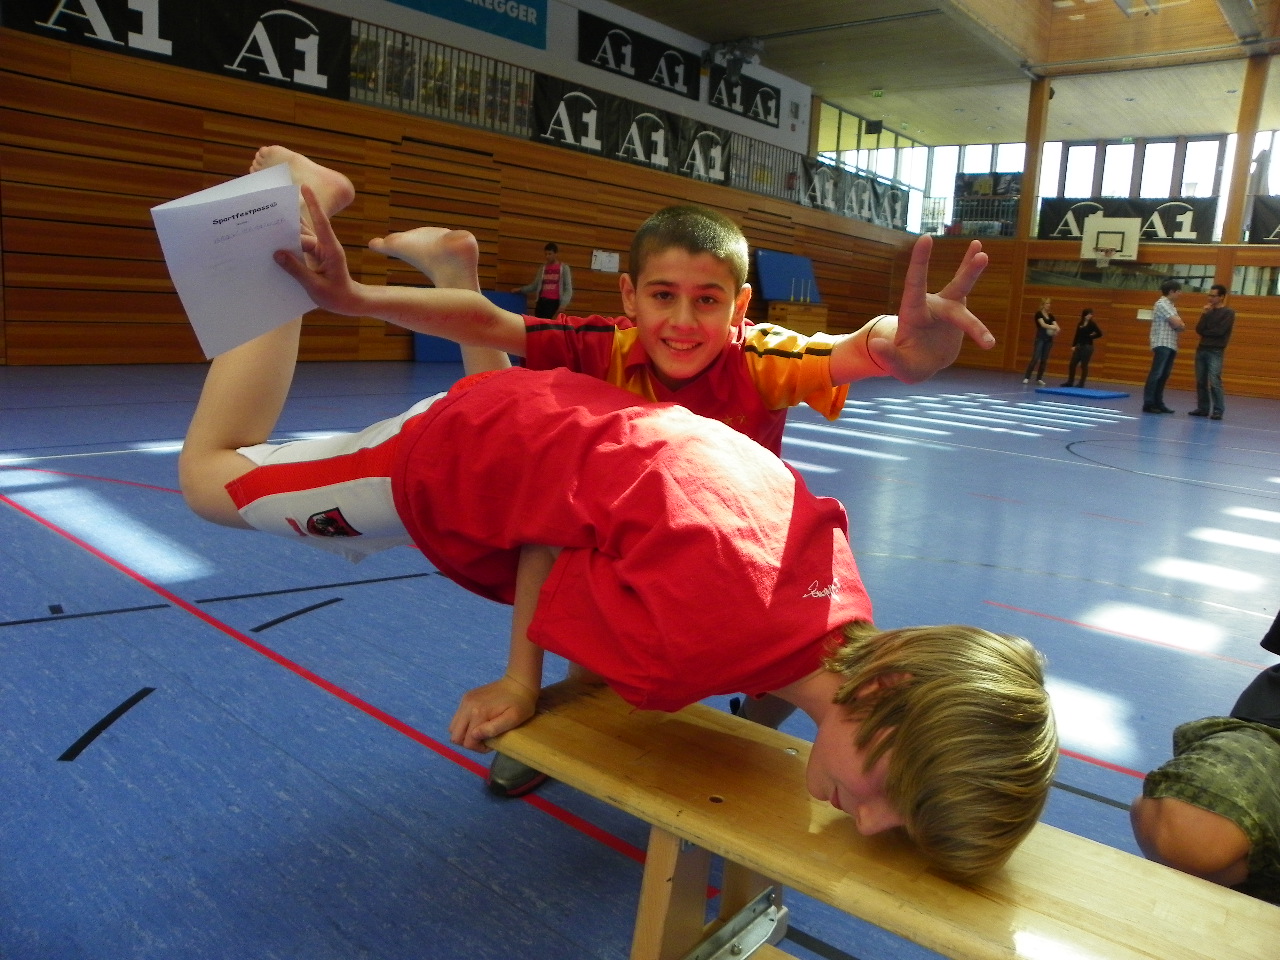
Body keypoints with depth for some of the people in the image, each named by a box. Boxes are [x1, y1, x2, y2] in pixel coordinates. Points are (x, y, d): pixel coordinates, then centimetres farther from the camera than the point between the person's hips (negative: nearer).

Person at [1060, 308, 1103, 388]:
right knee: (1073, 364, 3)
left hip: (1087, 346, -5)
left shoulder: (1092, 324, -7)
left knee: (1084, 365, -1)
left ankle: (1081, 383, 7)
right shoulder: (1080, 324, 8)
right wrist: (1073, 345, 4)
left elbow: (1099, 333, -10)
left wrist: (1090, 337, -4)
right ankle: (1070, 382, 12)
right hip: (1079, 346, 5)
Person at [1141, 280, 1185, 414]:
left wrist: (1179, 324, -6)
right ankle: (1148, 404, -11)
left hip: (1171, 345, 9)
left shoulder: (1171, 306, 20)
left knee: (1164, 376, 7)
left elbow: (1179, 325, 14)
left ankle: (1158, 403, 9)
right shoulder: (1162, 304, -9)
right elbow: (1177, 323, -15)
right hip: (1162, 344, -9)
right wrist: (1180, 324, 6)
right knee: (1156, 374, -10)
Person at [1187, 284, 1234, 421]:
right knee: (1200, 381, 7)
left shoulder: (1228, 312, -2)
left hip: (1215, 351, -6)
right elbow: (1198, 329, 3)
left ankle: (1218, 410, -10)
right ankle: (1203, 408, 14)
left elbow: (1219, 331, -13)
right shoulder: (1209, 311, 14)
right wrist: (1204, 314, -6)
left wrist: (1204, 332, 1)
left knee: (1214, 382, -13)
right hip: (1201, 349, 6)